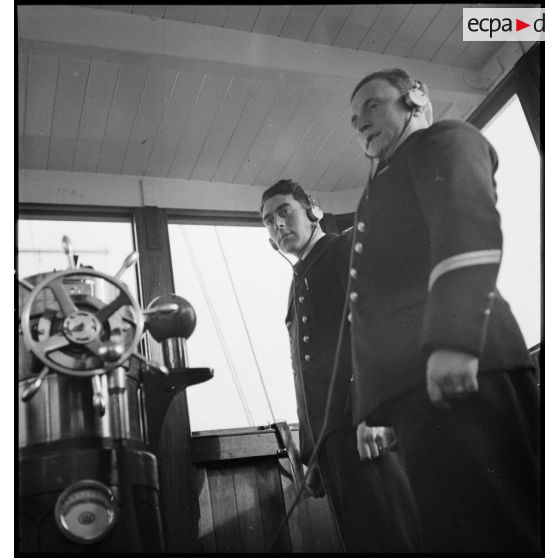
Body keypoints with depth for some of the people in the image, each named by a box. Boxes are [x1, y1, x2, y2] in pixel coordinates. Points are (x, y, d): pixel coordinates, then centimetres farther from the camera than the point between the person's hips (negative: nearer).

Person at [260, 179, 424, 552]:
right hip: (329, 437, 7)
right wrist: (311, 455, 18)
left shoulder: (349, 249, 6)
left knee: (393, 536, -11)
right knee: (361, 536, 6)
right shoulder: (299, 285, 27)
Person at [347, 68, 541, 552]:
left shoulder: (444, 140, 10)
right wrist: (371, 412, 20)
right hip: (407, 386, 8)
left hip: (454, 372, -8)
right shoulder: (386, 185, 34)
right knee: (455, 527, 7)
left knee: (491, 531, -10)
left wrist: (453, 338, -25)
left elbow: (469, 223, -11)